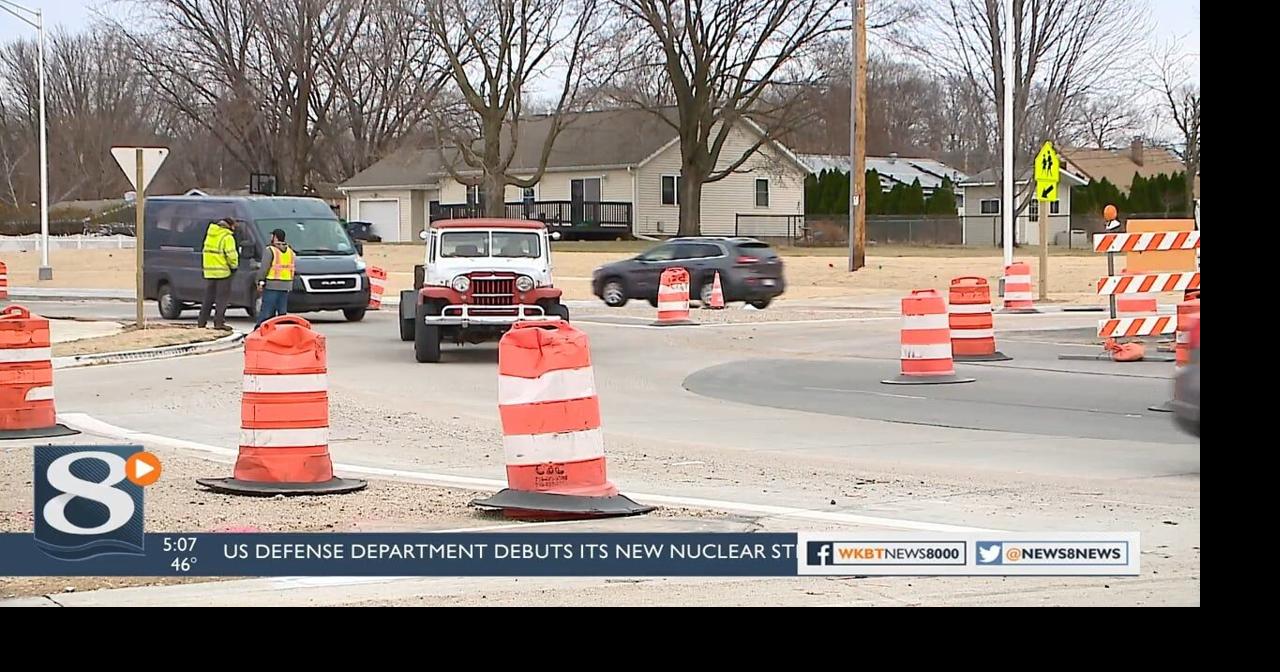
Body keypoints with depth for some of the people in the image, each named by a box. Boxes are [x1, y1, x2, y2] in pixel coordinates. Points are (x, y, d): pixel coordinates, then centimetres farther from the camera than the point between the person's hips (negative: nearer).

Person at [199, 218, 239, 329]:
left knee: (208, 298, 13)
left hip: (208, 271, 7)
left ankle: (202, 321, 13)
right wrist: (234, 265, 1)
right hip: (222, 272, -7)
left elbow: (206, 250, 15)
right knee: (222, 298, -2)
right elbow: (231, 254, -16)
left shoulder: (210, 234, 13)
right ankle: (219, 323, -5)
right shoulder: (227, 237, -11)